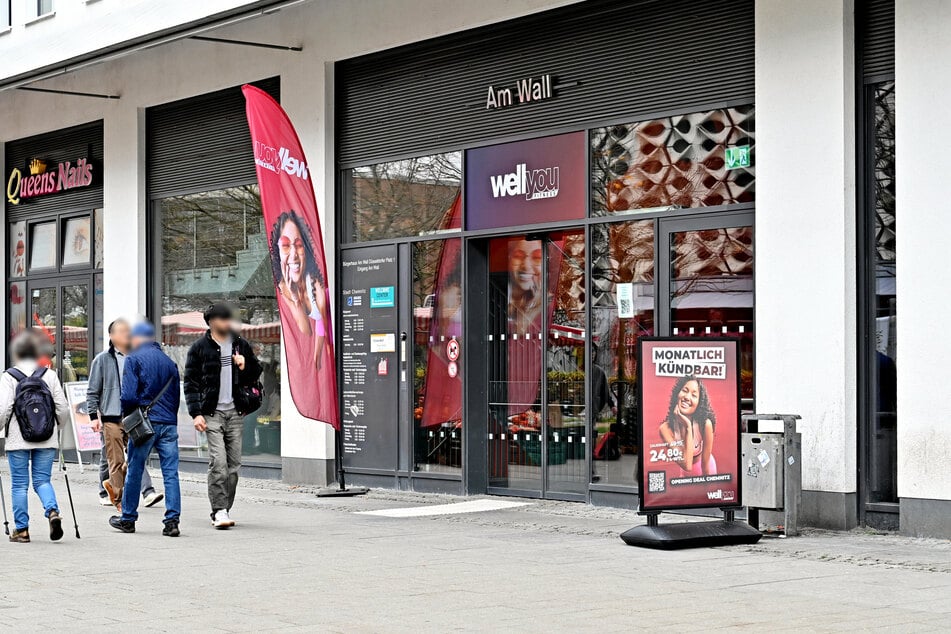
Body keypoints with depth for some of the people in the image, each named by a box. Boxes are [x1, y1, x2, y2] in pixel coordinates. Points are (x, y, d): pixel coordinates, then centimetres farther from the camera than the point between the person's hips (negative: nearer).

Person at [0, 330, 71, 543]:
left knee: (19, 484, 6)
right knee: (42, 480, 10)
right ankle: (53, 511, -16)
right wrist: (56, 428, 20)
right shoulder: (49, 375, 3)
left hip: (18, 439, -2)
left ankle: (21, 529, 8)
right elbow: (63, 408, 3)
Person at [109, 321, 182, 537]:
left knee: (134, 471, 8)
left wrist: (127, 415, 7)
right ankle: (172, 520, -6)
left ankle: (128, 518, 18)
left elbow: (128, 395, -11)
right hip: (169, 423, 4)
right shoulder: (169, 362, 13)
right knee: (171, 472, 1)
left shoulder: (134, 359, -3)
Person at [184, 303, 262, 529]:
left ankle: (225, 509, 13)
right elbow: (191, 382, 1)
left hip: (235, 412, 4)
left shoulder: (240, 345, 13)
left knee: (234, 464, 4)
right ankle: (219, 511, -12)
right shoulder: (200, 347, 2)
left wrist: (245, 366, 0)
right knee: (218, 463, -14)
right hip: (212, 413, -4)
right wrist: (196, 413, -8)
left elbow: (256, 374, 23)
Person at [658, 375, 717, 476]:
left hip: (702, 467, -1)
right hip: (679, 470, 1)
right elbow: (687, 465, -38)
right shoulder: (665, 428, -30)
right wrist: (688, 427, -40)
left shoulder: (705, 424, -31)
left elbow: (706, 464, -20)